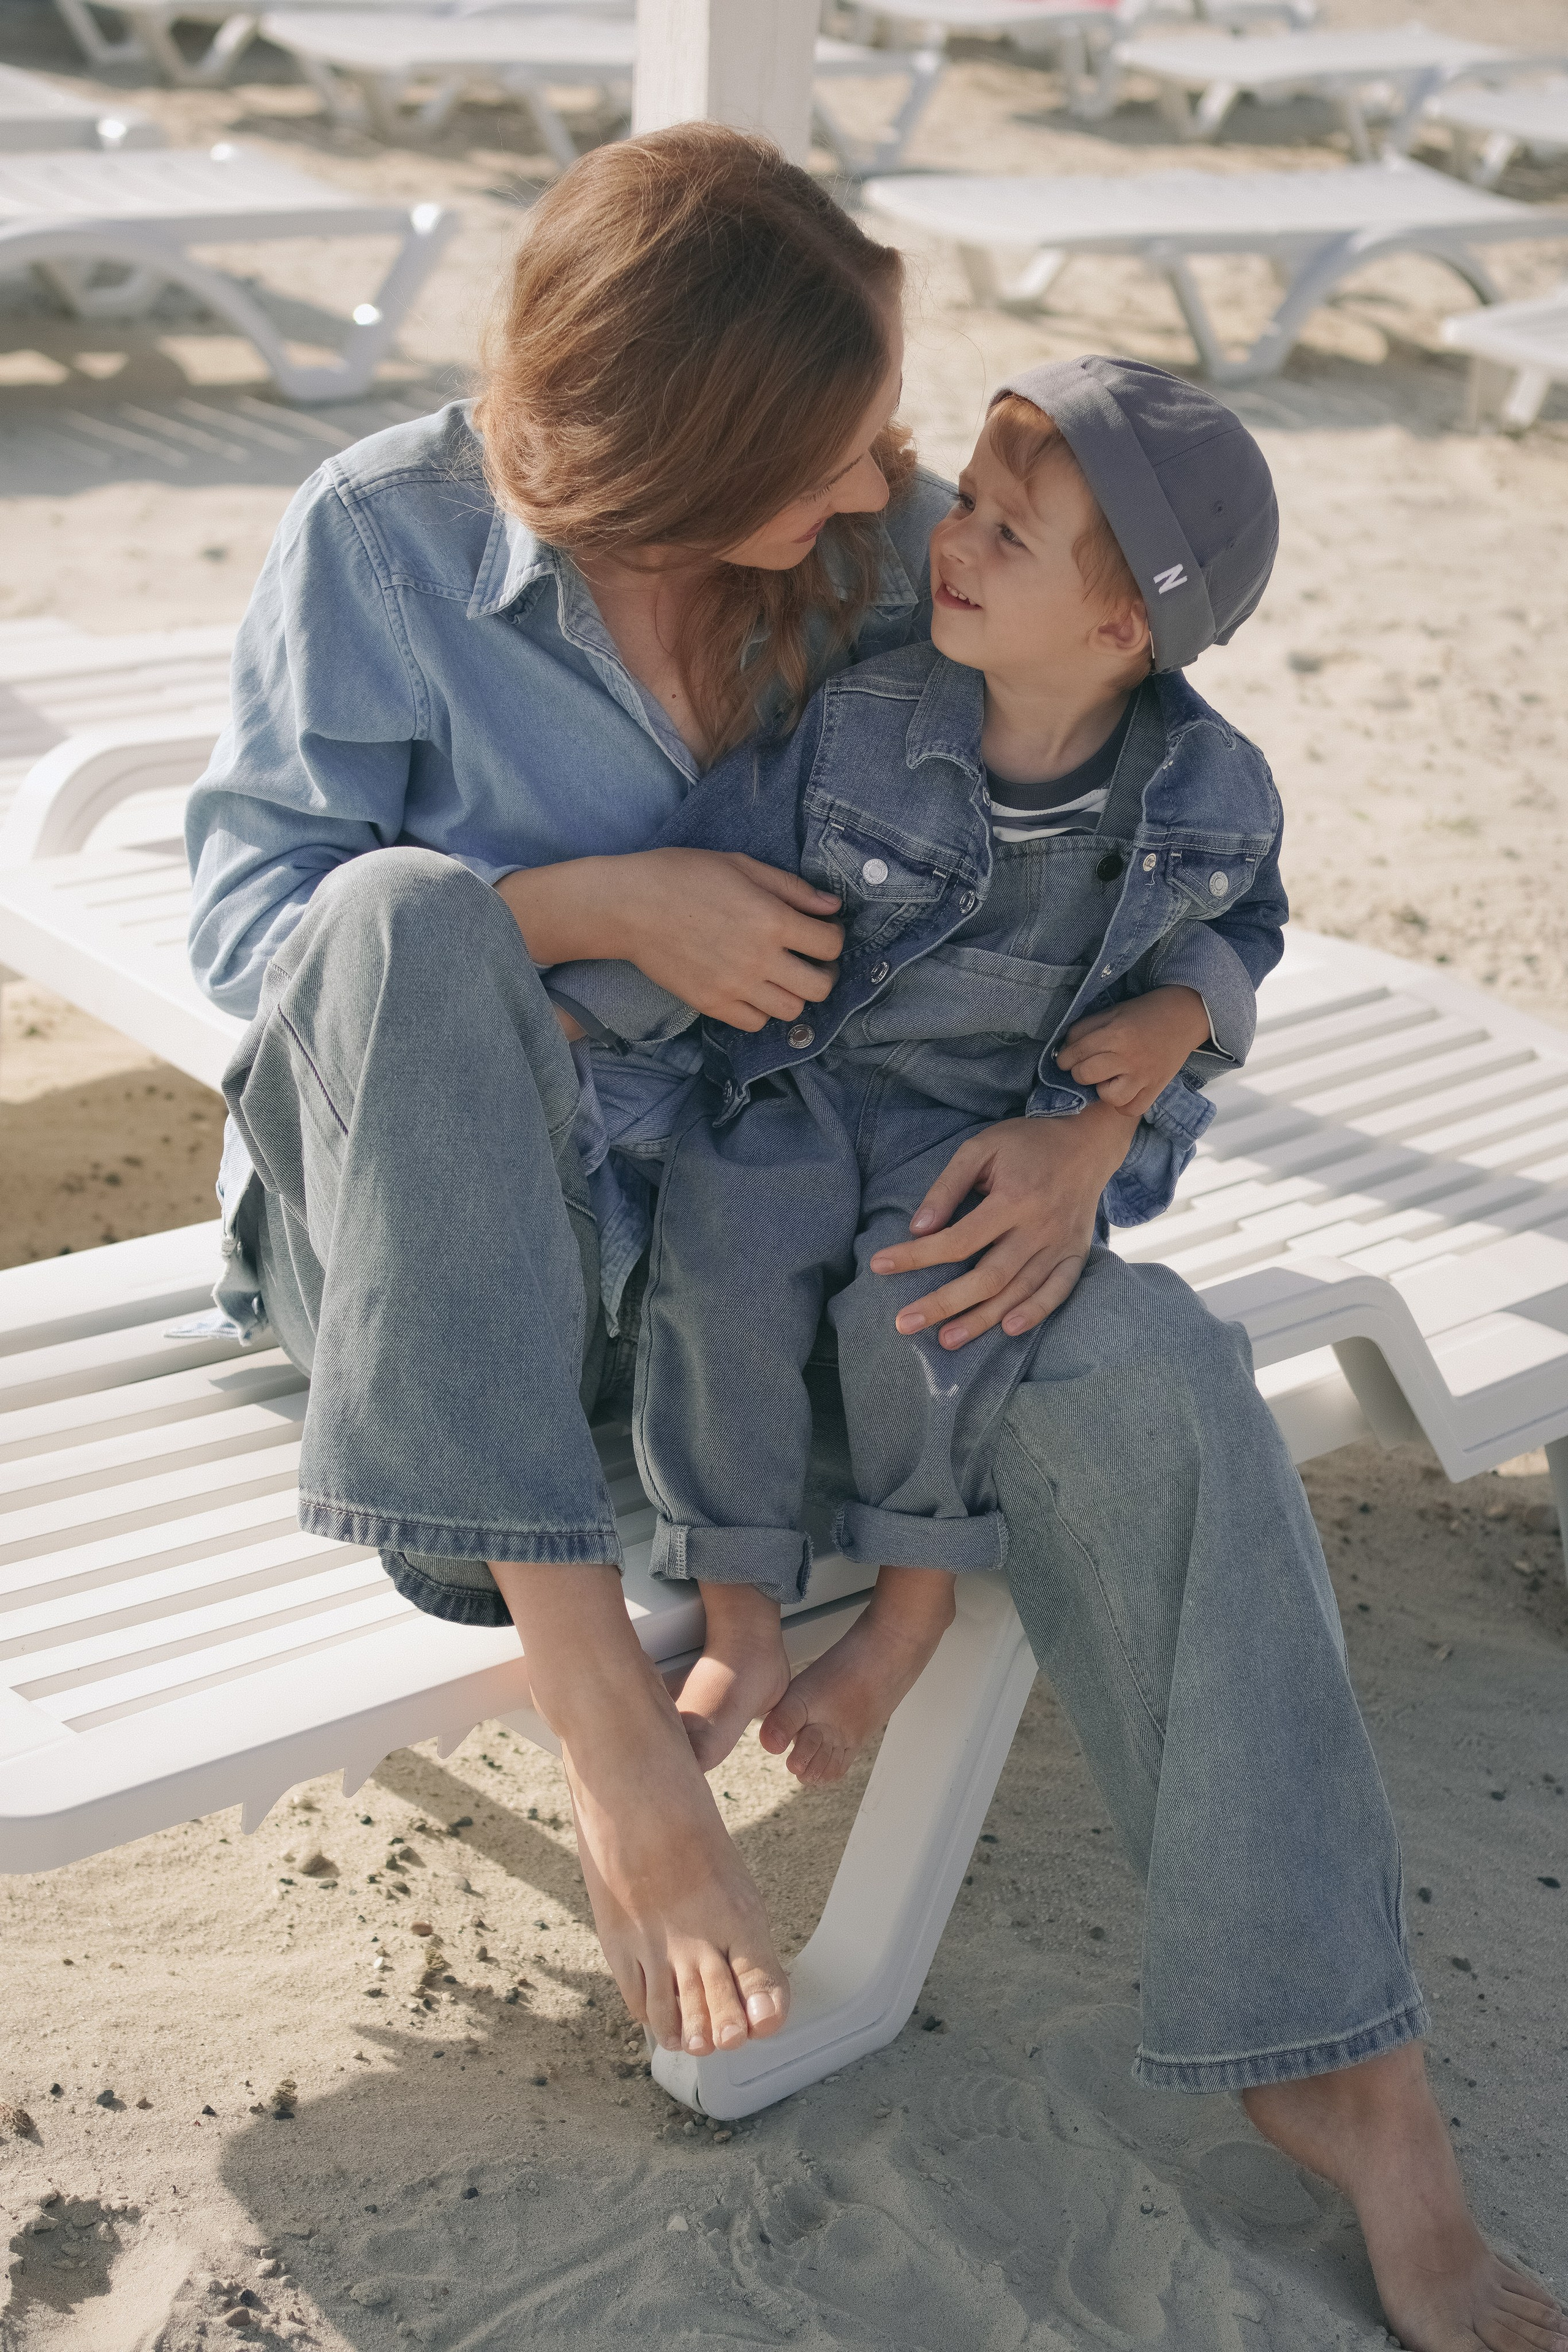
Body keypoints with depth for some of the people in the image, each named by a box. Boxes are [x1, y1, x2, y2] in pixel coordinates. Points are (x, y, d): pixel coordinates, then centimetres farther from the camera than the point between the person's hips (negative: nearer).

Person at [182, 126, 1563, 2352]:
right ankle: (604, 1717, -34)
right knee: (404, 915, -35)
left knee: (1143, 1373, -26)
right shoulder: (384, 537, -12)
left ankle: (1338, 2060, -10)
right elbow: (247, 904, -12)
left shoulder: (894, 545, -4)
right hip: (455, 1245, -2)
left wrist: (1086, 1131, -20)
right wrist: (607, 903, -25)